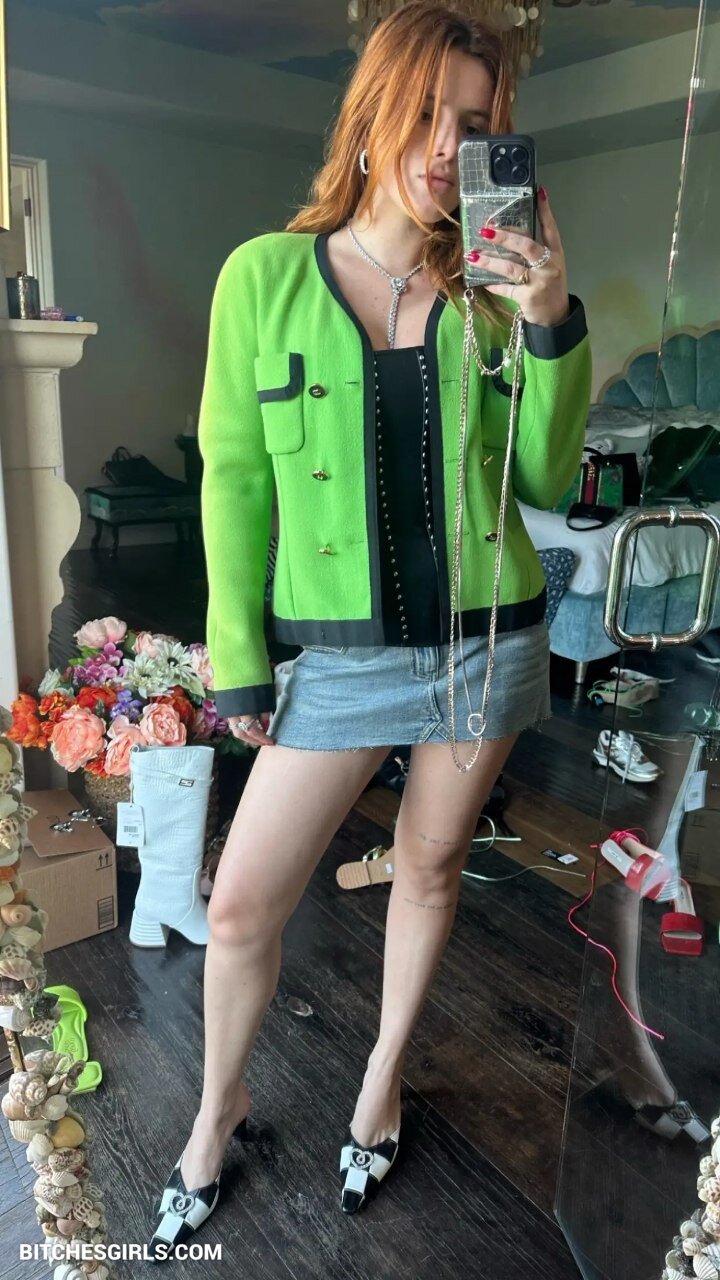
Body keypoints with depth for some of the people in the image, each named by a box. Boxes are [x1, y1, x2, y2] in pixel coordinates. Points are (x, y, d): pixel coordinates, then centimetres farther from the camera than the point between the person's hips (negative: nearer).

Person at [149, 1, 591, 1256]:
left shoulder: (493, 284, 0)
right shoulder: (265, 275, -5)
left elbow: (545, 477, -1)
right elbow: (233, 481, -2)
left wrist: (553, 325, -15)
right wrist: (237, 664, -2)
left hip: (487, 636, 2)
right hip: (340, 651, -1)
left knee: (431, 864, 17)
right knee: (242, 905, 4)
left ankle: (385, 1072, 45)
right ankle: (221, 1100, 37)